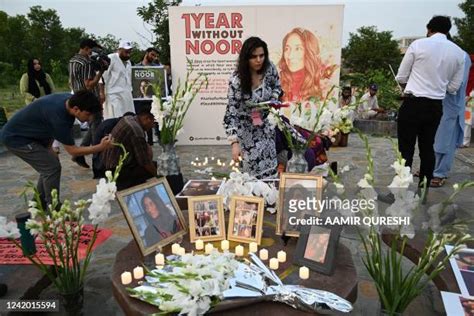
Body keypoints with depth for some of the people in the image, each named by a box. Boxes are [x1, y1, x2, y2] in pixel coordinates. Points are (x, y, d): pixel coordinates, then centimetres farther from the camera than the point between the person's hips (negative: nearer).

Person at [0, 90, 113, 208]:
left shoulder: (70, 100, -10)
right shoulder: (58, 115, -36)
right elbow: (72, 150, -25)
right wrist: (100, 147, -28)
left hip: (28, 133, 9)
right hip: (15, 137, -9)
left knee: (48, 164, 14)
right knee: (52, 167, -12)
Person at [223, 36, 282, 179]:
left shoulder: (270, 68, -14)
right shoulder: (237, 81, -28)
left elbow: (277, 87, 7)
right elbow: (231, 112, -28)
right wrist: (234, 142, -36)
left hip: (265, 125, 4)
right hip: (245, 129, -4)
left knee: (270, 168, 12)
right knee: (252, 169, 1)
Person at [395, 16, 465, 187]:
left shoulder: (418, 44, -5)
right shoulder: (459, 53, 7)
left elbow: (401, 78, 0)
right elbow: (454, 87, 11)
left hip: (413, 104, -4)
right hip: (436, 107, 4)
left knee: (406, 149, 1)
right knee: (427, 148, 15)